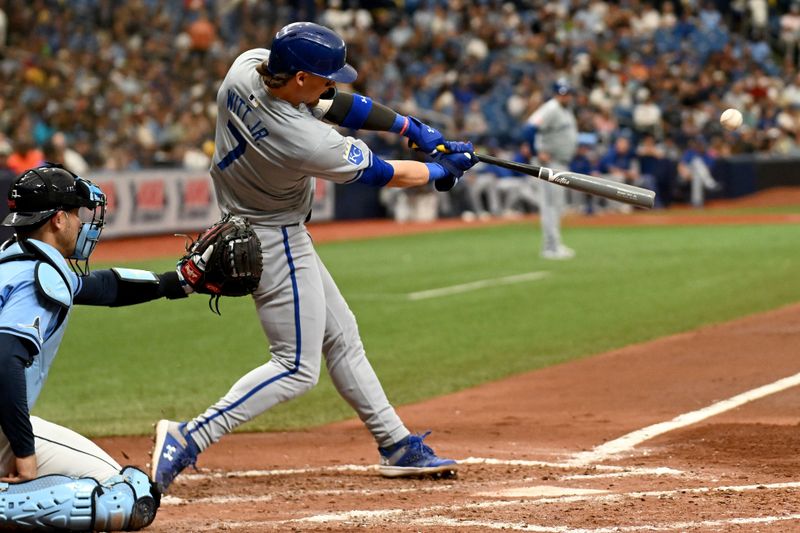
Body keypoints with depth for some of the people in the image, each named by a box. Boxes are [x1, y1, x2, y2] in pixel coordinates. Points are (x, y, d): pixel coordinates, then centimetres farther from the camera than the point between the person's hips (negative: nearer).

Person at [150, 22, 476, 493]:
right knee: (297, 368, -5)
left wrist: (411, 128, 0)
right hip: (275, 242, -10)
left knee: (341, 337, 17)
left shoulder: (248, 66, -15)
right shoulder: (306, 142, -34)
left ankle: (398, 446, 27)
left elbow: (336, 104, -2)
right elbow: (382, 174, -16)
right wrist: (441, 171, 2)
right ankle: (186, 440, -12)